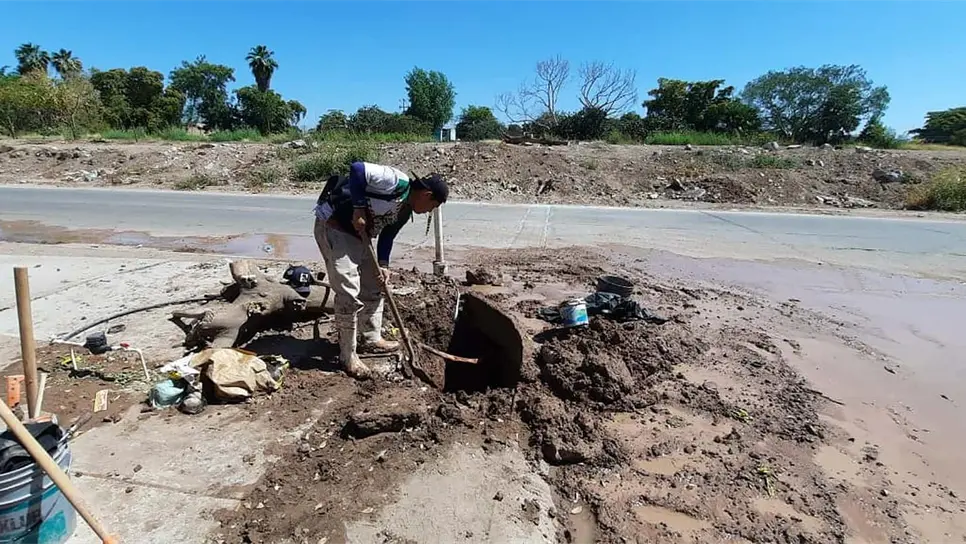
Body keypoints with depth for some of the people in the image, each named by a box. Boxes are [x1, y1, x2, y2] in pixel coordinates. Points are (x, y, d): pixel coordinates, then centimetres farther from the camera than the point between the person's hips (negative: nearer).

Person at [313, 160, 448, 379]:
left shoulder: (405, 211, 9)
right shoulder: (398, 182, -20)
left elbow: (387, 235, 13)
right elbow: (357, 169, -28)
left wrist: (383, 264, -1)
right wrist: (359, 208, -26)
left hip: (359, 234, 10)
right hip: (334, 227, -10)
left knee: (373, 287, 17)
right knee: (349, 294, -11)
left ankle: (372, 339, 34)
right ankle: (348, 356, 3)